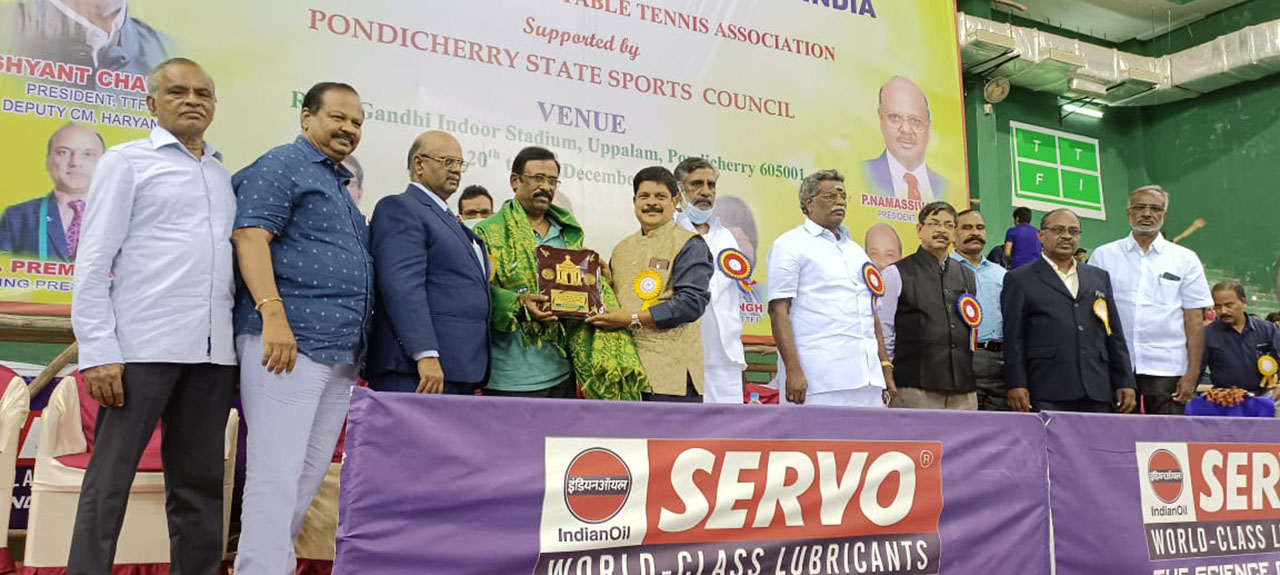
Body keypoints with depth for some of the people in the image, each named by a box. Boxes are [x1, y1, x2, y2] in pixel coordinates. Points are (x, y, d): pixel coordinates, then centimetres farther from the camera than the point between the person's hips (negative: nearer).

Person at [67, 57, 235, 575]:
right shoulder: (128, 160, 4)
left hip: (213, 352, 5)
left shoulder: (223, 176, 18)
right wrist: (98, 353, -11)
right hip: (144, 347, -4)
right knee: (110, 479, 1)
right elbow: (93, 262, -2)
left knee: (200, 481, 8)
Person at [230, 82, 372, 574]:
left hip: (341, 350, 9)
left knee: (309, 475, 11)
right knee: (277, 474, -9)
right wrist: (273, 313, -24)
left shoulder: (339, 184, 25)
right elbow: (249, 237, -13)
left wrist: (358, 346, 19)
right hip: (289, 342, -9)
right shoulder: (280, 166, 0)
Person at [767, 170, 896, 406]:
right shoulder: (790, 245, 1)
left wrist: (885, 366, 18)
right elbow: (779, 310, -8)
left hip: (866, 377, 7)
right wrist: (793, 370, -17)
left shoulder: (856, 250, 22)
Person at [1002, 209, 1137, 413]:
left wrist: (1125, 383, 12)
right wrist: (1017, 386, -7)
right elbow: (1013, 338, 0)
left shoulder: (1099, 277, 20)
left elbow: (1114, 335, 19)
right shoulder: (1020, 279, 6)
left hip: (1097, 394, 4)